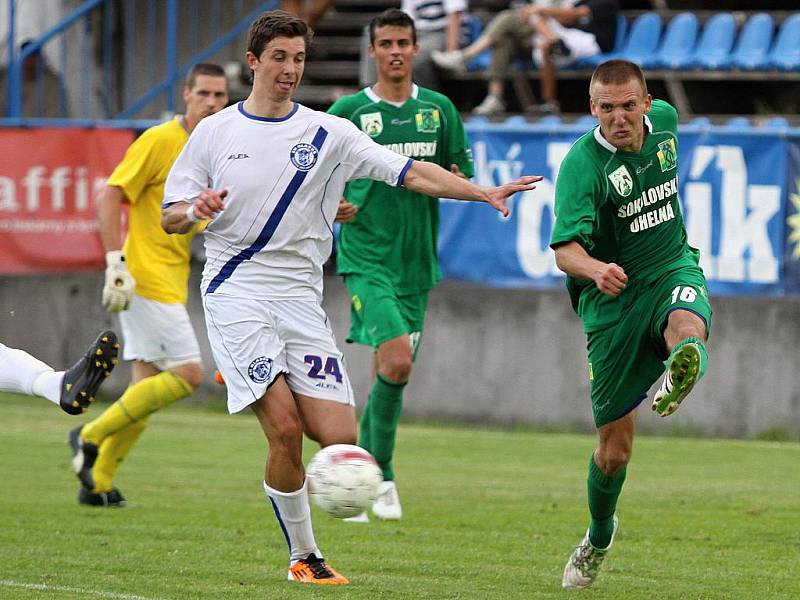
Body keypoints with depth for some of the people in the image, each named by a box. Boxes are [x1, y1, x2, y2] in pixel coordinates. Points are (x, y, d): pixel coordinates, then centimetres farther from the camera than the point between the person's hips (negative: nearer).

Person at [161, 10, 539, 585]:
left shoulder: (327, 133, 7)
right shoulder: (214, 132, 5)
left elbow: (412, 173, 1)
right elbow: (169, 218, 8)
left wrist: (485, 192, -11)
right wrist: (195, 210, -15)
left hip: (300, 299, 3)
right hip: (235, 291, -3)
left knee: (341, 438, -9)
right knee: (286, 428, -17)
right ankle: (303, 556, 0)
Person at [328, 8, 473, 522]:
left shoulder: (439, 109, 8)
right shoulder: (349, 111, -1)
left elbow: (461, 176, 13)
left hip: (417, 261, 4)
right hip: (366, 256, -4)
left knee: (391, 372, 8)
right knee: (397, 363, -20)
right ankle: (382, 476, -7)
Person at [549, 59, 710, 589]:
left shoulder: (664, 120, -2)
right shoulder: (582, 163, -18)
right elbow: (565, 248, -29)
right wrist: (594, 268, -50)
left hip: (673, 269, 3)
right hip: (612, 300, -3)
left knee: (687, 325, -38)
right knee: (614, 446, 4)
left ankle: (678, 376, -70)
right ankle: (599, 536, 30)